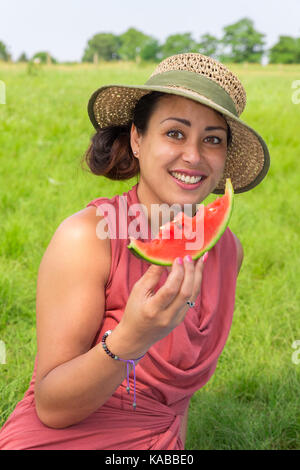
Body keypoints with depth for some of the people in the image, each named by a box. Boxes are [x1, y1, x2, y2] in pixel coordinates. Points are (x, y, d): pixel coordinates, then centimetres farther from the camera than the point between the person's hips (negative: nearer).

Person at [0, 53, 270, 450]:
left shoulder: (227, 248, -1)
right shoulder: (87, 235, -16)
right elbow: (52, 408, -17)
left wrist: (177, 443, 7)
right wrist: (130, 339, -30)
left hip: (160, 444, 4)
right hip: (56, 442, -4)